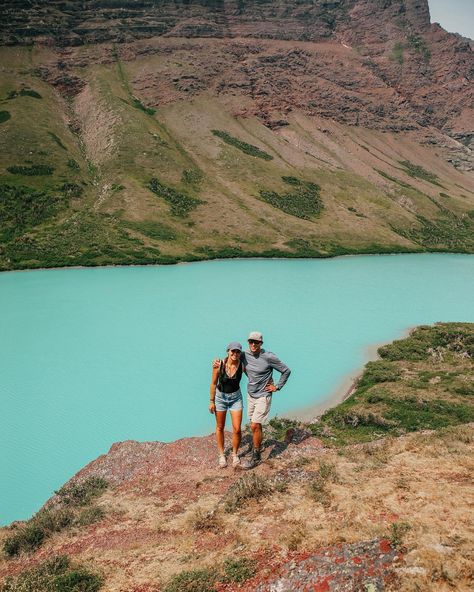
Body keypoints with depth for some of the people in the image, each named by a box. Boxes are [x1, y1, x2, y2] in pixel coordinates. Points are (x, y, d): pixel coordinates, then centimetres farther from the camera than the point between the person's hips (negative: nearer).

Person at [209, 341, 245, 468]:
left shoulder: (242, 366, -17)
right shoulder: (219, 365, -20)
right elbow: (213, 383, -9)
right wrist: (211, 401, -4)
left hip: (236, 397, 1)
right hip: (220, 397, 0)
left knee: (237, 429, -3)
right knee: (220, 427, 12)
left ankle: (235, 454, 21)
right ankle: (221, 455, 31)